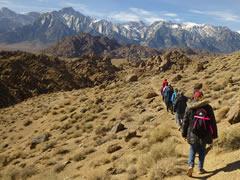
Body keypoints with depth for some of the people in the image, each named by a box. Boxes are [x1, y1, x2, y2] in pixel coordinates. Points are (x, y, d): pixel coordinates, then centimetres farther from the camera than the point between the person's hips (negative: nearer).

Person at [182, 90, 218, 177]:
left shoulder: (189, 108, -2)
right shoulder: (208, 107, -2)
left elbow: (185, 121, 2)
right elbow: (213, 122, 0)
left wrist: (184, 133, 11)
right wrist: (214, 134, 8)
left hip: (193, 133, 0)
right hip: (205, 133, 0)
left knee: (192, 149, 13)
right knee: (202, 150, 16)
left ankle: (191, 165, -6)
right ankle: (200, 168, 19)